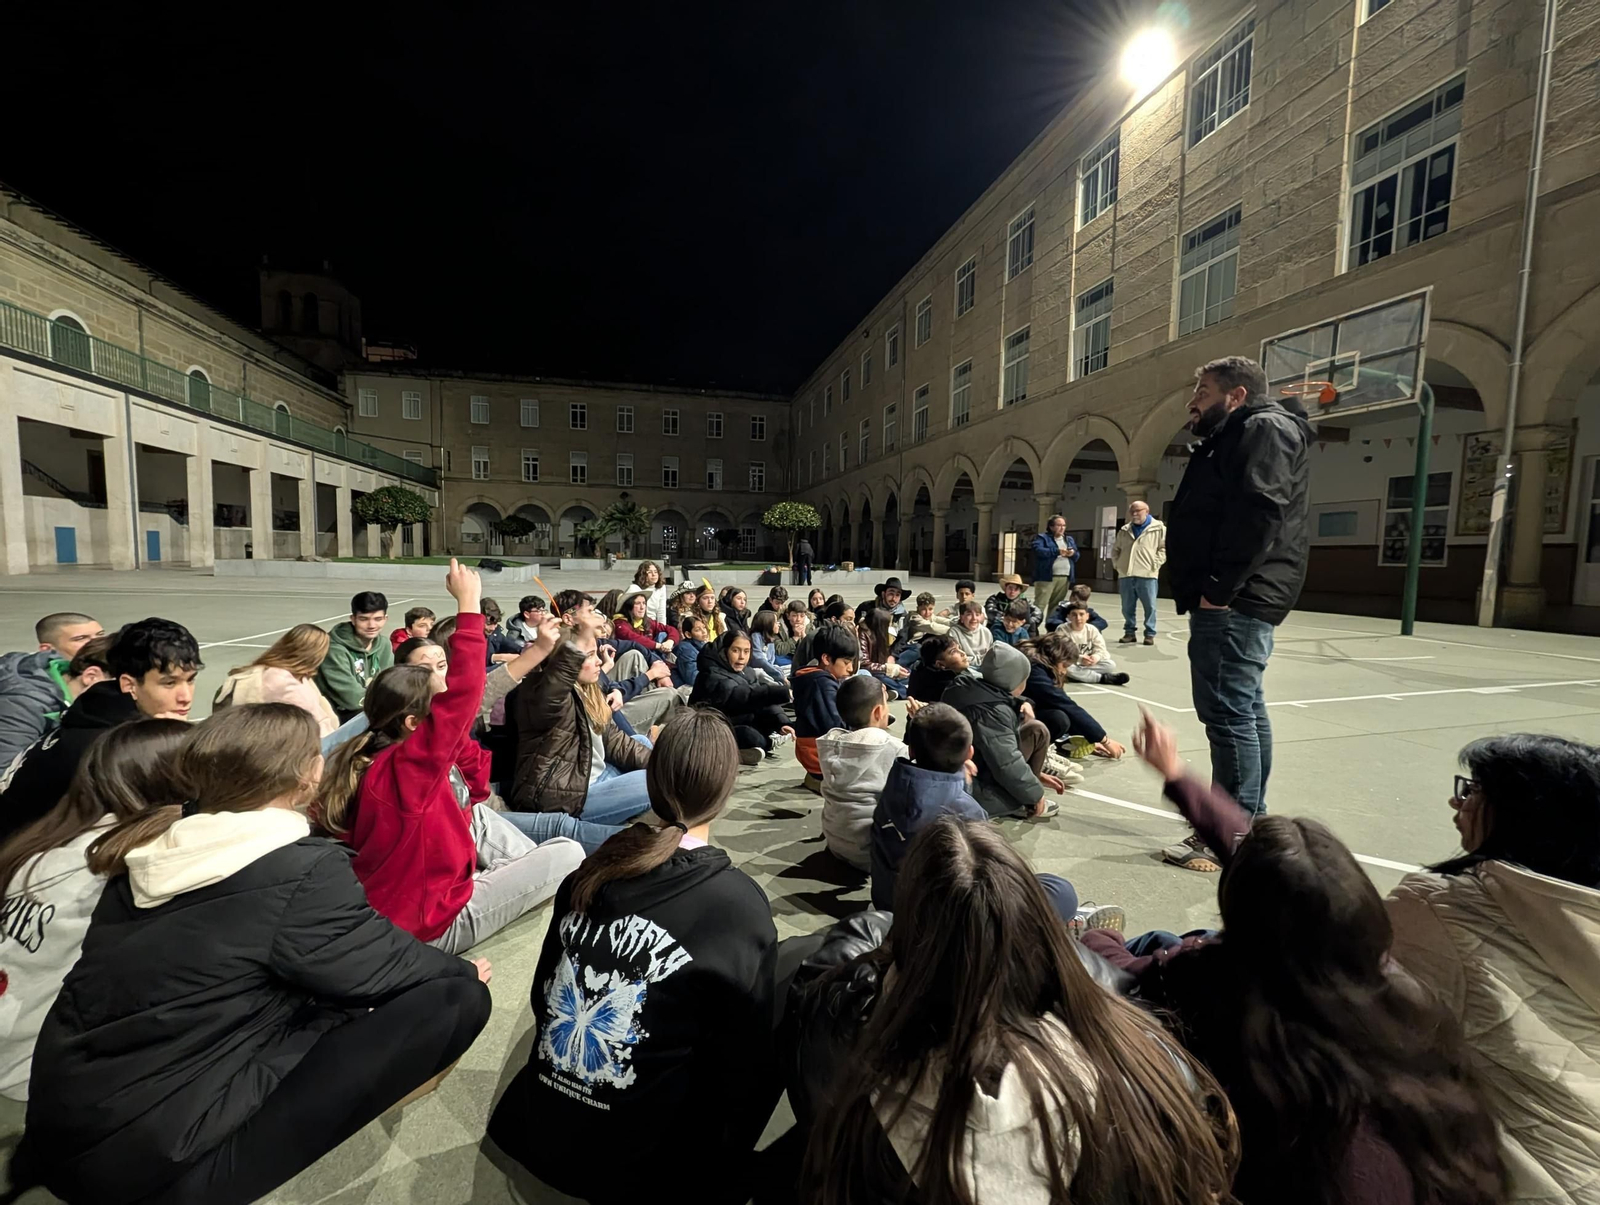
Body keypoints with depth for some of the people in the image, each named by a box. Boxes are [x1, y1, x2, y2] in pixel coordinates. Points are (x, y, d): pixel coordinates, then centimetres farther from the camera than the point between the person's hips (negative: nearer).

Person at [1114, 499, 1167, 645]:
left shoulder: (1159, 528, 2)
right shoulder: (1124, 530, 15)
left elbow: (1165, 548, -1)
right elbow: (1115, 549, 24)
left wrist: (1155, 563, -9)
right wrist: (1118, 564, 13)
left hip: (1147, 575, -4)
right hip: (1126, 575, 4)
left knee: (1150, 606, 0)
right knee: (1127, 607, 8)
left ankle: (1150, 634, 10)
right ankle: (1130, 632, 19)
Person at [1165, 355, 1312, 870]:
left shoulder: (1263, 430, -7)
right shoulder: (1235, 438, 25)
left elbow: (1260, 513, -22)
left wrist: (1220, 588, -24)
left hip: (1233, 603, -11)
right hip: (1235, 601, 11)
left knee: (1228, 713, -8)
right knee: (1246, 710, 16)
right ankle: (1250, 818, 28)